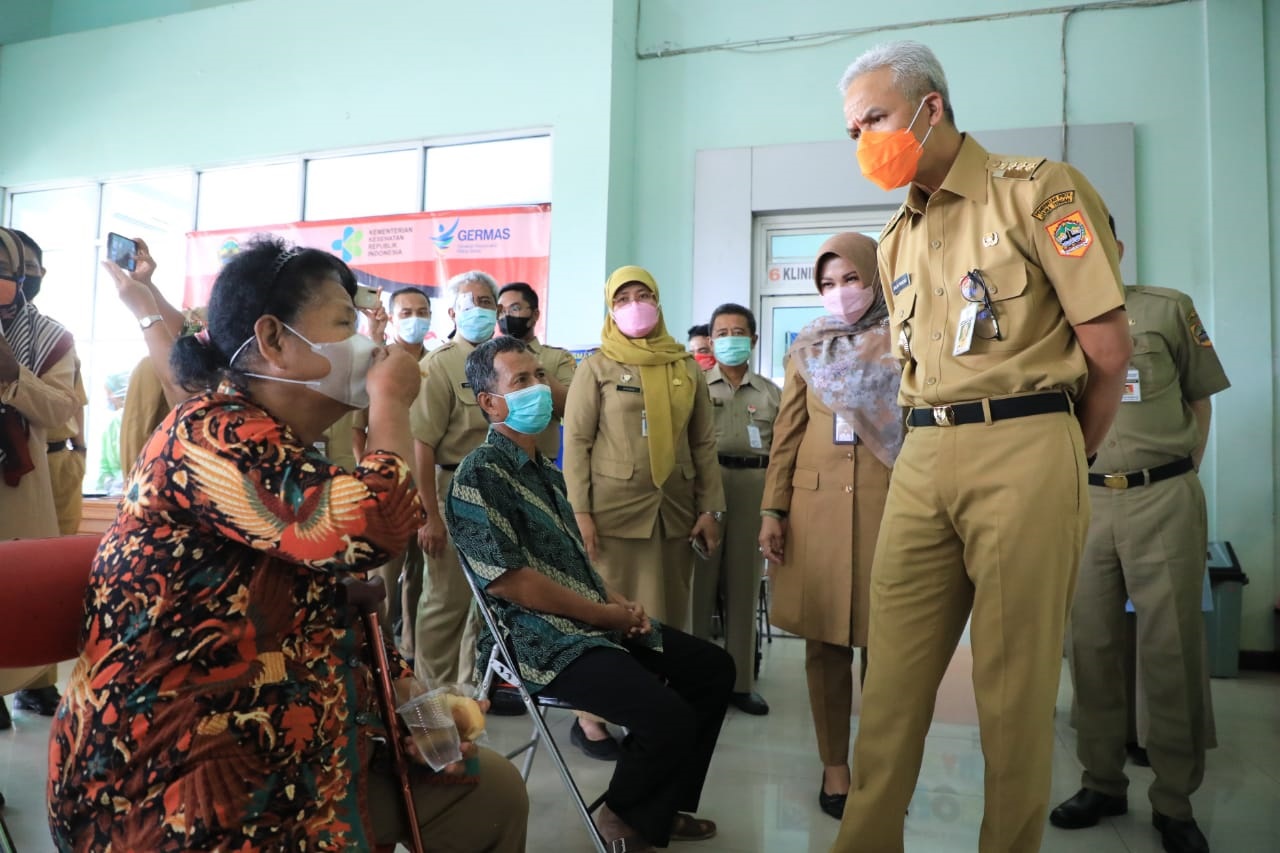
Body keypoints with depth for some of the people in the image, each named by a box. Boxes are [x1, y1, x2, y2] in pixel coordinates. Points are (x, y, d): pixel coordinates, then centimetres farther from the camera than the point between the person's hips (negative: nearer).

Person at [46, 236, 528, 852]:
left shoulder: (288, 454, 12)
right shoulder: (211, 434, -17)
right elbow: (368, 531, -32)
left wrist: (407, 693, 1)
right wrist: (391, 402, -15)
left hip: (286, 742, 9)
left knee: (494, 791, 7)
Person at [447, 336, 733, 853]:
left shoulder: (546, 472, 16)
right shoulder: (479, 475, -13)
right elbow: (509, 580, -20)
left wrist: (619, 601, 2)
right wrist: (605, 613, -14)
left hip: (597, 624, 10)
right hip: (544, 640, -9)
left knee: (713, 668, 9)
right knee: (668, 716, -24)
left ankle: (663, 808, 23)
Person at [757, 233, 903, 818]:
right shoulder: (808, 351, 12)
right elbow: (786, 437, 9)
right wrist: (772, 511, 1)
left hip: (888, 504, -1)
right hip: (816, 505, 2)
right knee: (824, 642, 5)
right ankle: (834, 767, 19)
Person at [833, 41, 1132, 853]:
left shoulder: (1037, 190, 0)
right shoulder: (897, 238, 18)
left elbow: (1110, 349, -2)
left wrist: (1062, 463, 8)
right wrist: (935, 446, 11)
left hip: (1022, 453, -5)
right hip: (922, 461, 5)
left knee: (1015, 681, 3)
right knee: (893, 676, 5)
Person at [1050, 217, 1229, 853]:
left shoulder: (1169, 309, 7)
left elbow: (1199, 400, 11)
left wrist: (1182, 479, 4)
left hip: (1163, 497, -2)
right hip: (1083, 498, 2)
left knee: (1171, 650, 0)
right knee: (1090, 644, 5)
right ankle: (1101, 783, 19)